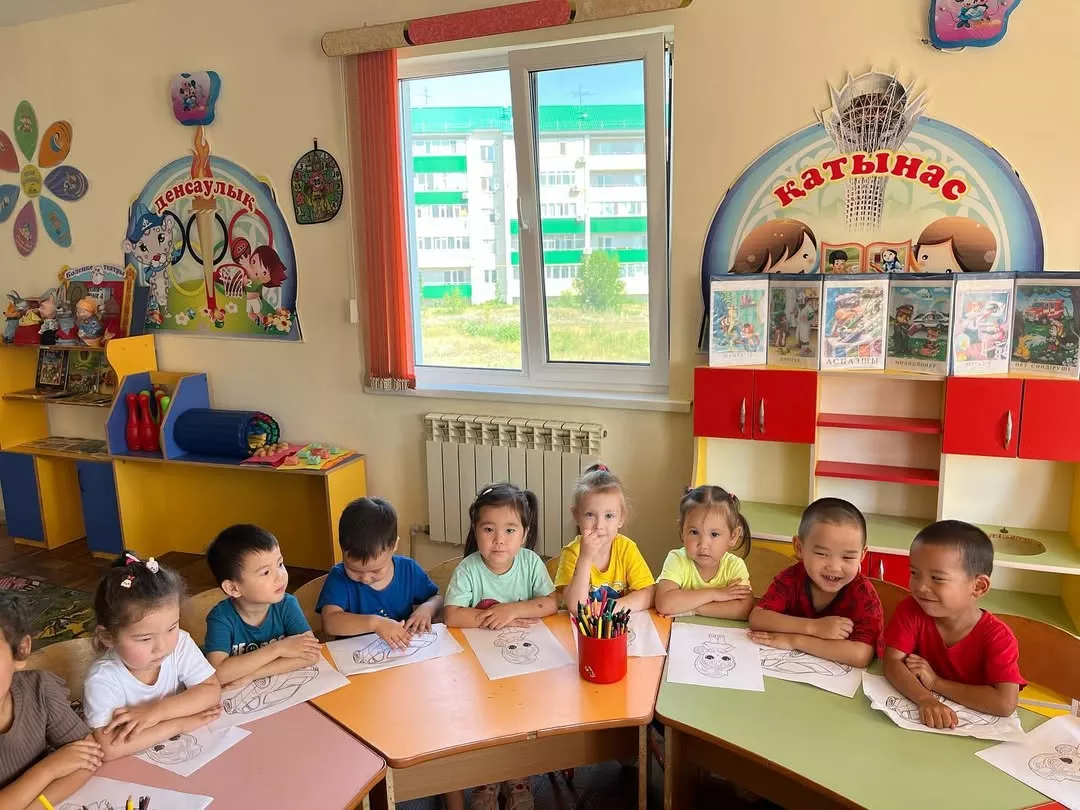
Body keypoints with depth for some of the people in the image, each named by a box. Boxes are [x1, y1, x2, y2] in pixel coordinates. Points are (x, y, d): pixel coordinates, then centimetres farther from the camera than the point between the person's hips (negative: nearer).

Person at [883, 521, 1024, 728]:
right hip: (915, 715, 1)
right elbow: (892, 662, -17)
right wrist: (925, 699, -34)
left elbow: (1006, 703, -23)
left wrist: (936, 682, -21)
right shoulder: (911, 611, -8)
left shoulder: (997, 636, -14)